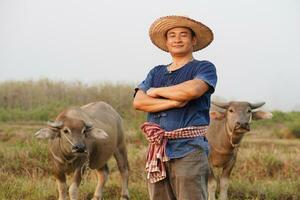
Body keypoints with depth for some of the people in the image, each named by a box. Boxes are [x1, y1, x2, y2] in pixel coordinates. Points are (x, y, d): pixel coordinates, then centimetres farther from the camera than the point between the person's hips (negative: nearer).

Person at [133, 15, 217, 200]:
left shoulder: (205, 68, 5)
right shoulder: (156, 73, 20)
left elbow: (192, 90, -17)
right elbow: (138, 102, 3)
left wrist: (156, 91, -2)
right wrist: (173, 102, -11)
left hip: (189, 150, -5)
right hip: (157, 152, 6)